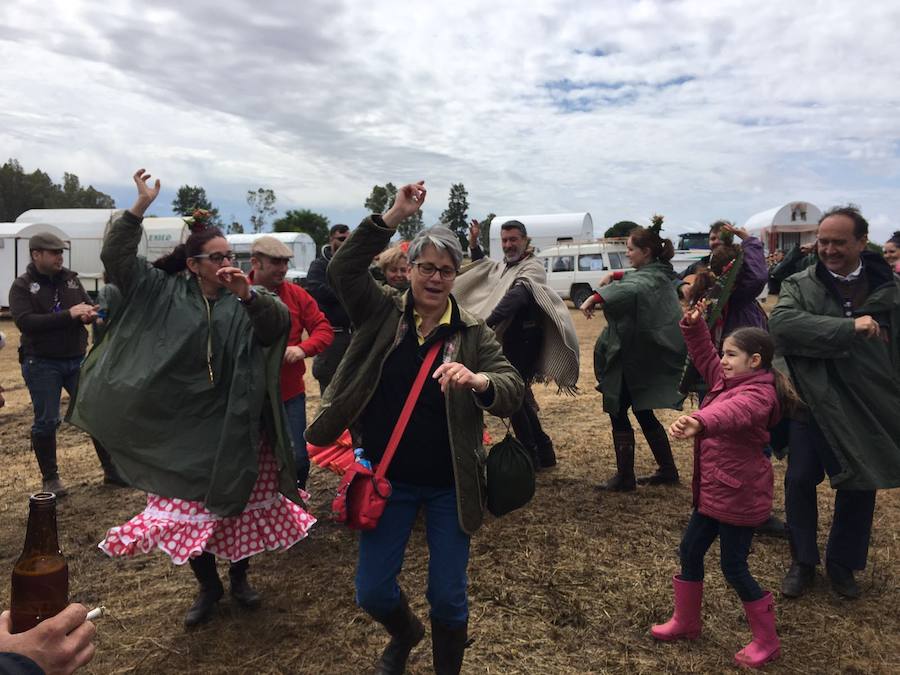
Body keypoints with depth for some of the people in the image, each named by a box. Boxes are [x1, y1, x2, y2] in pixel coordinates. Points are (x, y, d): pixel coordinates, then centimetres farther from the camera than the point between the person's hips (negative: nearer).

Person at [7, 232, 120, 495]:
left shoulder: (71, 279, 6)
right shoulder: (22, 286, -5)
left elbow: (89, 306, 8)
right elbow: (25, 322, -18)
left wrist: (89, 314, -18)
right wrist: (68, 315, -26)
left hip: (77, 359, 4)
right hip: (41, 364, -4)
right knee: (46, 422, 3)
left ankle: (112, 469, 16)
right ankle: (50, 478, 18)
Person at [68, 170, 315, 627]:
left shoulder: (247, 298, -5)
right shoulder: (166, 292, 1)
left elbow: (279, 324, -21)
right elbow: (116, 259, -4)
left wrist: (248, 296, -39)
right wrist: (140, 207, -16)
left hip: (234, 426, -1)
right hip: (181, 426, 1)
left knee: (240, 503, 11)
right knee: (188, 507, 8)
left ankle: (239, 577, 35)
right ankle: (207, 586, 29)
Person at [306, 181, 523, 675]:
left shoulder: (474, 334, -5)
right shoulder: (382, 314, -2)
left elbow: (513, 392, -14)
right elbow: (342, 269, -15)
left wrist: (479, 381, -37)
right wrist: (393, 216, -22)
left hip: (449, 486, -1)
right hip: (387, 479, 1)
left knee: (448, 597, 8)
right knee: (371, 592, 12)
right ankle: (405, 633, 47)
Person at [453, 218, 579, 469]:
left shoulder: (532, 267, -12)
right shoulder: (502, 266, 16)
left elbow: (517, 296, -32)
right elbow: (482, 264, 39)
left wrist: (486, 324, -43)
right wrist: (474, 243, 20)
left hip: (523, 342, -9)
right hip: (507, 340, 9)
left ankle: (531, 456, 4)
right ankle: (543, 452, 28)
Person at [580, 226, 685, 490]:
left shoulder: (651, 276, -16)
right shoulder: (658, 273, 12)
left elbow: (631, 288, -40)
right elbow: (634, 278, 33)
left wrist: (595, 297, -49)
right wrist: (614, 275, 13)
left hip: (635, 358, -10)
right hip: (648, 358, 10)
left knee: (618, 412, -1)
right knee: (643, 413, 17)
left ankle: (625, 477, 7)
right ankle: (667, 469, 25)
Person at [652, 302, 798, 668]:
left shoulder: (757, 394, -23)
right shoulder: (729, 380, 5)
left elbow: (732, 412, -46)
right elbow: (705, 357, 18)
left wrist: (698, 421, -66)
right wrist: (694, 326, 0)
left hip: (739, 496, -9)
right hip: (713, 491, 10)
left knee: (734, 568, 2)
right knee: (690, 550, 16)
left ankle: (767, 641, 23)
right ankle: (686, 621, 32)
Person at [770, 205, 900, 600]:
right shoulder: (800, 285, -4)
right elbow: (781, 323, -24)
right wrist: (849, 327, -29)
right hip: (813, 402, -1)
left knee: (859, 486, 12)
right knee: (800, 480, 4)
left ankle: (842, 563, 33)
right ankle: (803, 562, 24)